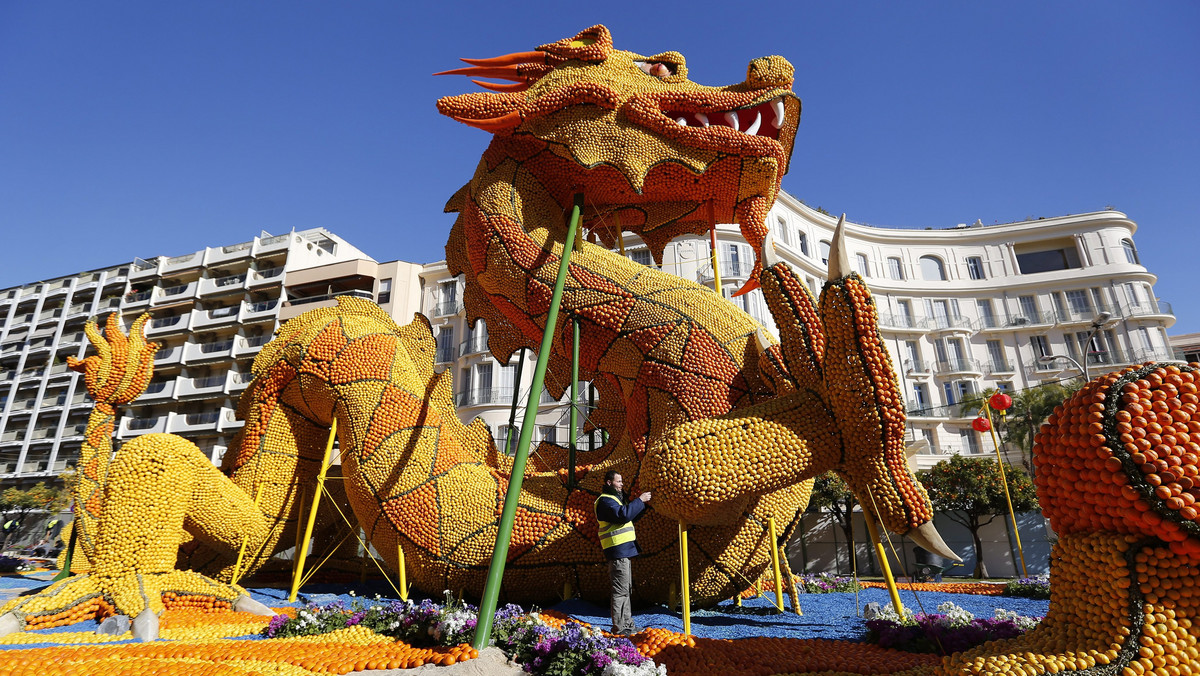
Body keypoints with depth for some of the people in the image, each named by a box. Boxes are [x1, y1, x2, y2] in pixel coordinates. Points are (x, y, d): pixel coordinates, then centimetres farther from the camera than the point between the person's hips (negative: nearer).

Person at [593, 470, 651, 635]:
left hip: (624, 550, 11)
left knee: (627, 589, 15)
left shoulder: (615, 498, 21)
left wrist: (643, 504, 12)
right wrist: (639, 501, -20)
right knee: (620, 591, -8)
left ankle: (627, 624, 23)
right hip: (618, 550, -11)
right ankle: (619, 628, -3)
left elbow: (631, 516, 25)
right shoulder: (605, 500, -13)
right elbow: (623, 515, -28)